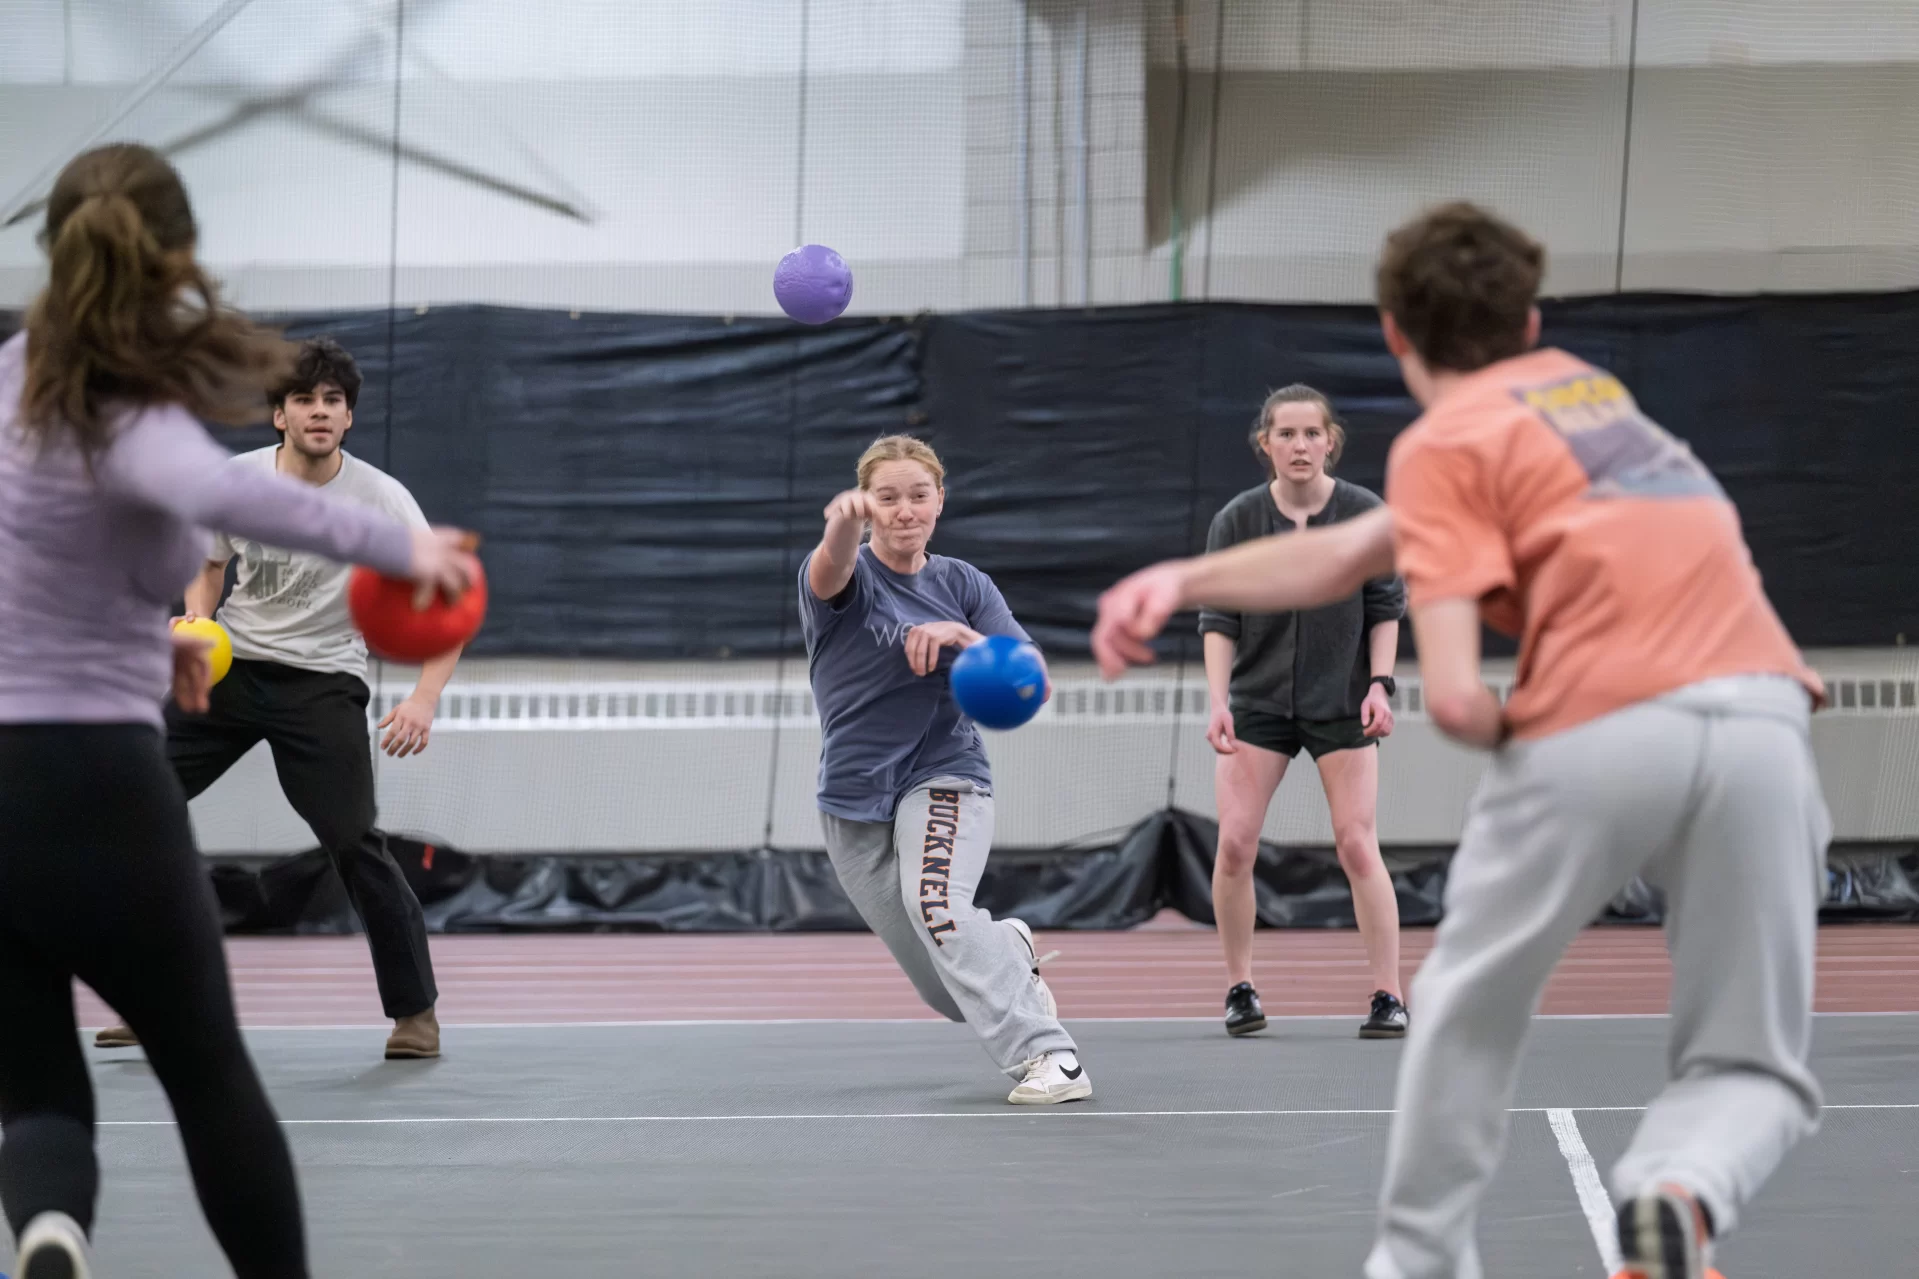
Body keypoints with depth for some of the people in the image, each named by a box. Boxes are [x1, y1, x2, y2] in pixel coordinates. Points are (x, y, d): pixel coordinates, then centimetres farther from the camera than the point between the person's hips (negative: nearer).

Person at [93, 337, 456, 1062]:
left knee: (352, 842, -15)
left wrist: (424, 700, -27)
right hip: (229, 667, 4)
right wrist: (196, 625, -8)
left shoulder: (381, 500, -13)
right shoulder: (236, 478, -4)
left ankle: (415, 1009, 3)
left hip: (322, 681, -4)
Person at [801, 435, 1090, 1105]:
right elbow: (830, 571, -32)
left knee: (934, 900, -33)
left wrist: (964, 638, -27)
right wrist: (843, 523, -57)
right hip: (854, 802, 1)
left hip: (944, 778, -1)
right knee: (949, 990, 3)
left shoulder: (965, 585, 2)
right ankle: (1009, 953, 38)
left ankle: (1047, 1055, -35)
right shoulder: (839, 577, -5)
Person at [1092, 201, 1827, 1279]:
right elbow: (1357, 552, 30)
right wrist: (1190, 579, 29)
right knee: (1754, 1071, 12)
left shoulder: (1447, 442, 9)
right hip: (1763, 718, 4)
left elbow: (1458, 700, -4)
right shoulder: (1586, 385, 28)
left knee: (1470, 1011, 23)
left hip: (1602, 731, -4)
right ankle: (1685, 1191, -19)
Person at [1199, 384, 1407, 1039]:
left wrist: (1379, 683, -10)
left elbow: (1386, 607, 1)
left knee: (1357, 845, -9)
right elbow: (1219, 620, -3)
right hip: (1258, 702, 1)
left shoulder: (1366, 514, -6)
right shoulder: (1235, 521, -5)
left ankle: (1388, 996, -2)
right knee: (1234, 843, -8)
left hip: (1342, 704, -1)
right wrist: (1218, 702, -13)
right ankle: (1240, 988, 8)